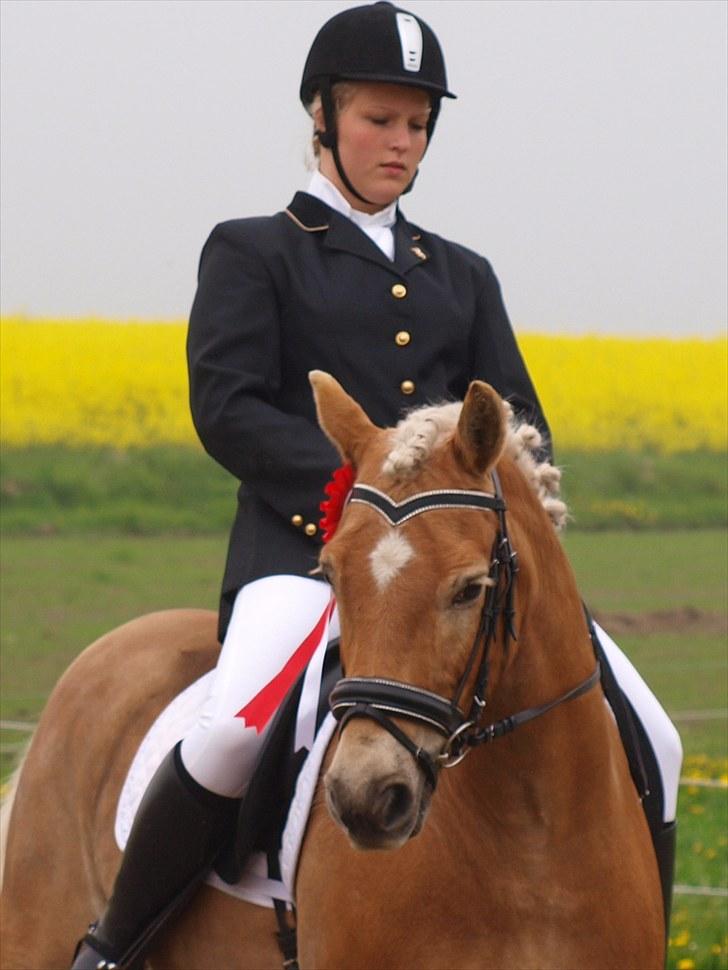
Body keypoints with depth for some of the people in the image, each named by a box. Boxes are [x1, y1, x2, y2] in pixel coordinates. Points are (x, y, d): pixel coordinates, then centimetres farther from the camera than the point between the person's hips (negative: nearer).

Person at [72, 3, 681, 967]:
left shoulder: (462, 275, 24)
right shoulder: (252, 255, 10)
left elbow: (518, 427, 16)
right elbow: (228, 410, -4)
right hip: (304, 541, -5)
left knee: (646, 741, -12)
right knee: (238, 727, -35)